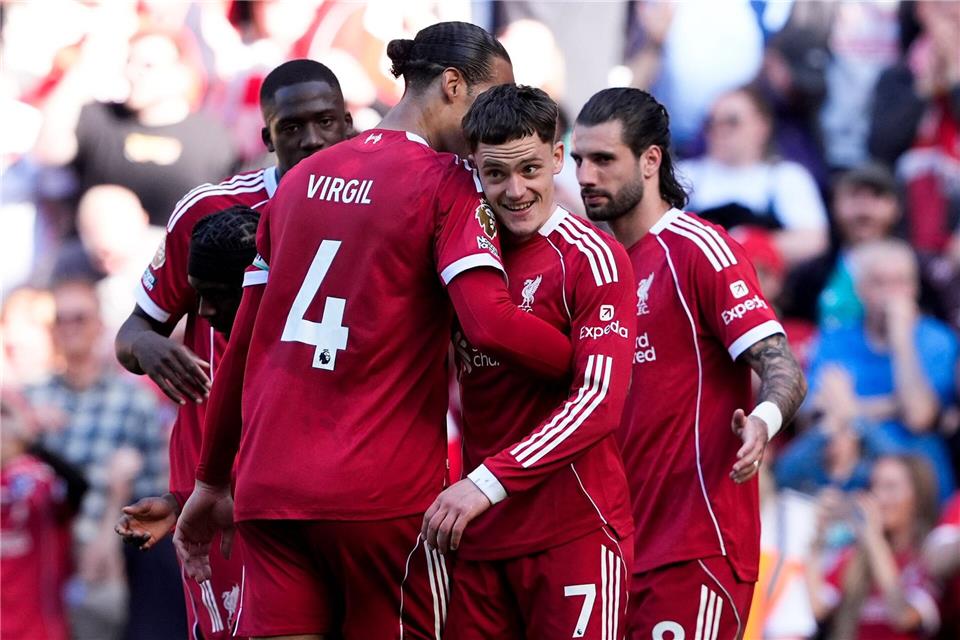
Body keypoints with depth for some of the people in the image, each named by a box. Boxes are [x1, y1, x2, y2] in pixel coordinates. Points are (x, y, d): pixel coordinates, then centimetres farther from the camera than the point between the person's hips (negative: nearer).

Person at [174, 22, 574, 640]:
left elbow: (244, 343, 19)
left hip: (268, 490, 5)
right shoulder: (447, 183, -4)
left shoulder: (304, 178, 14)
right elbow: (492, 325, -18)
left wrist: (211, 482, 25)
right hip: (382, 492, -5)